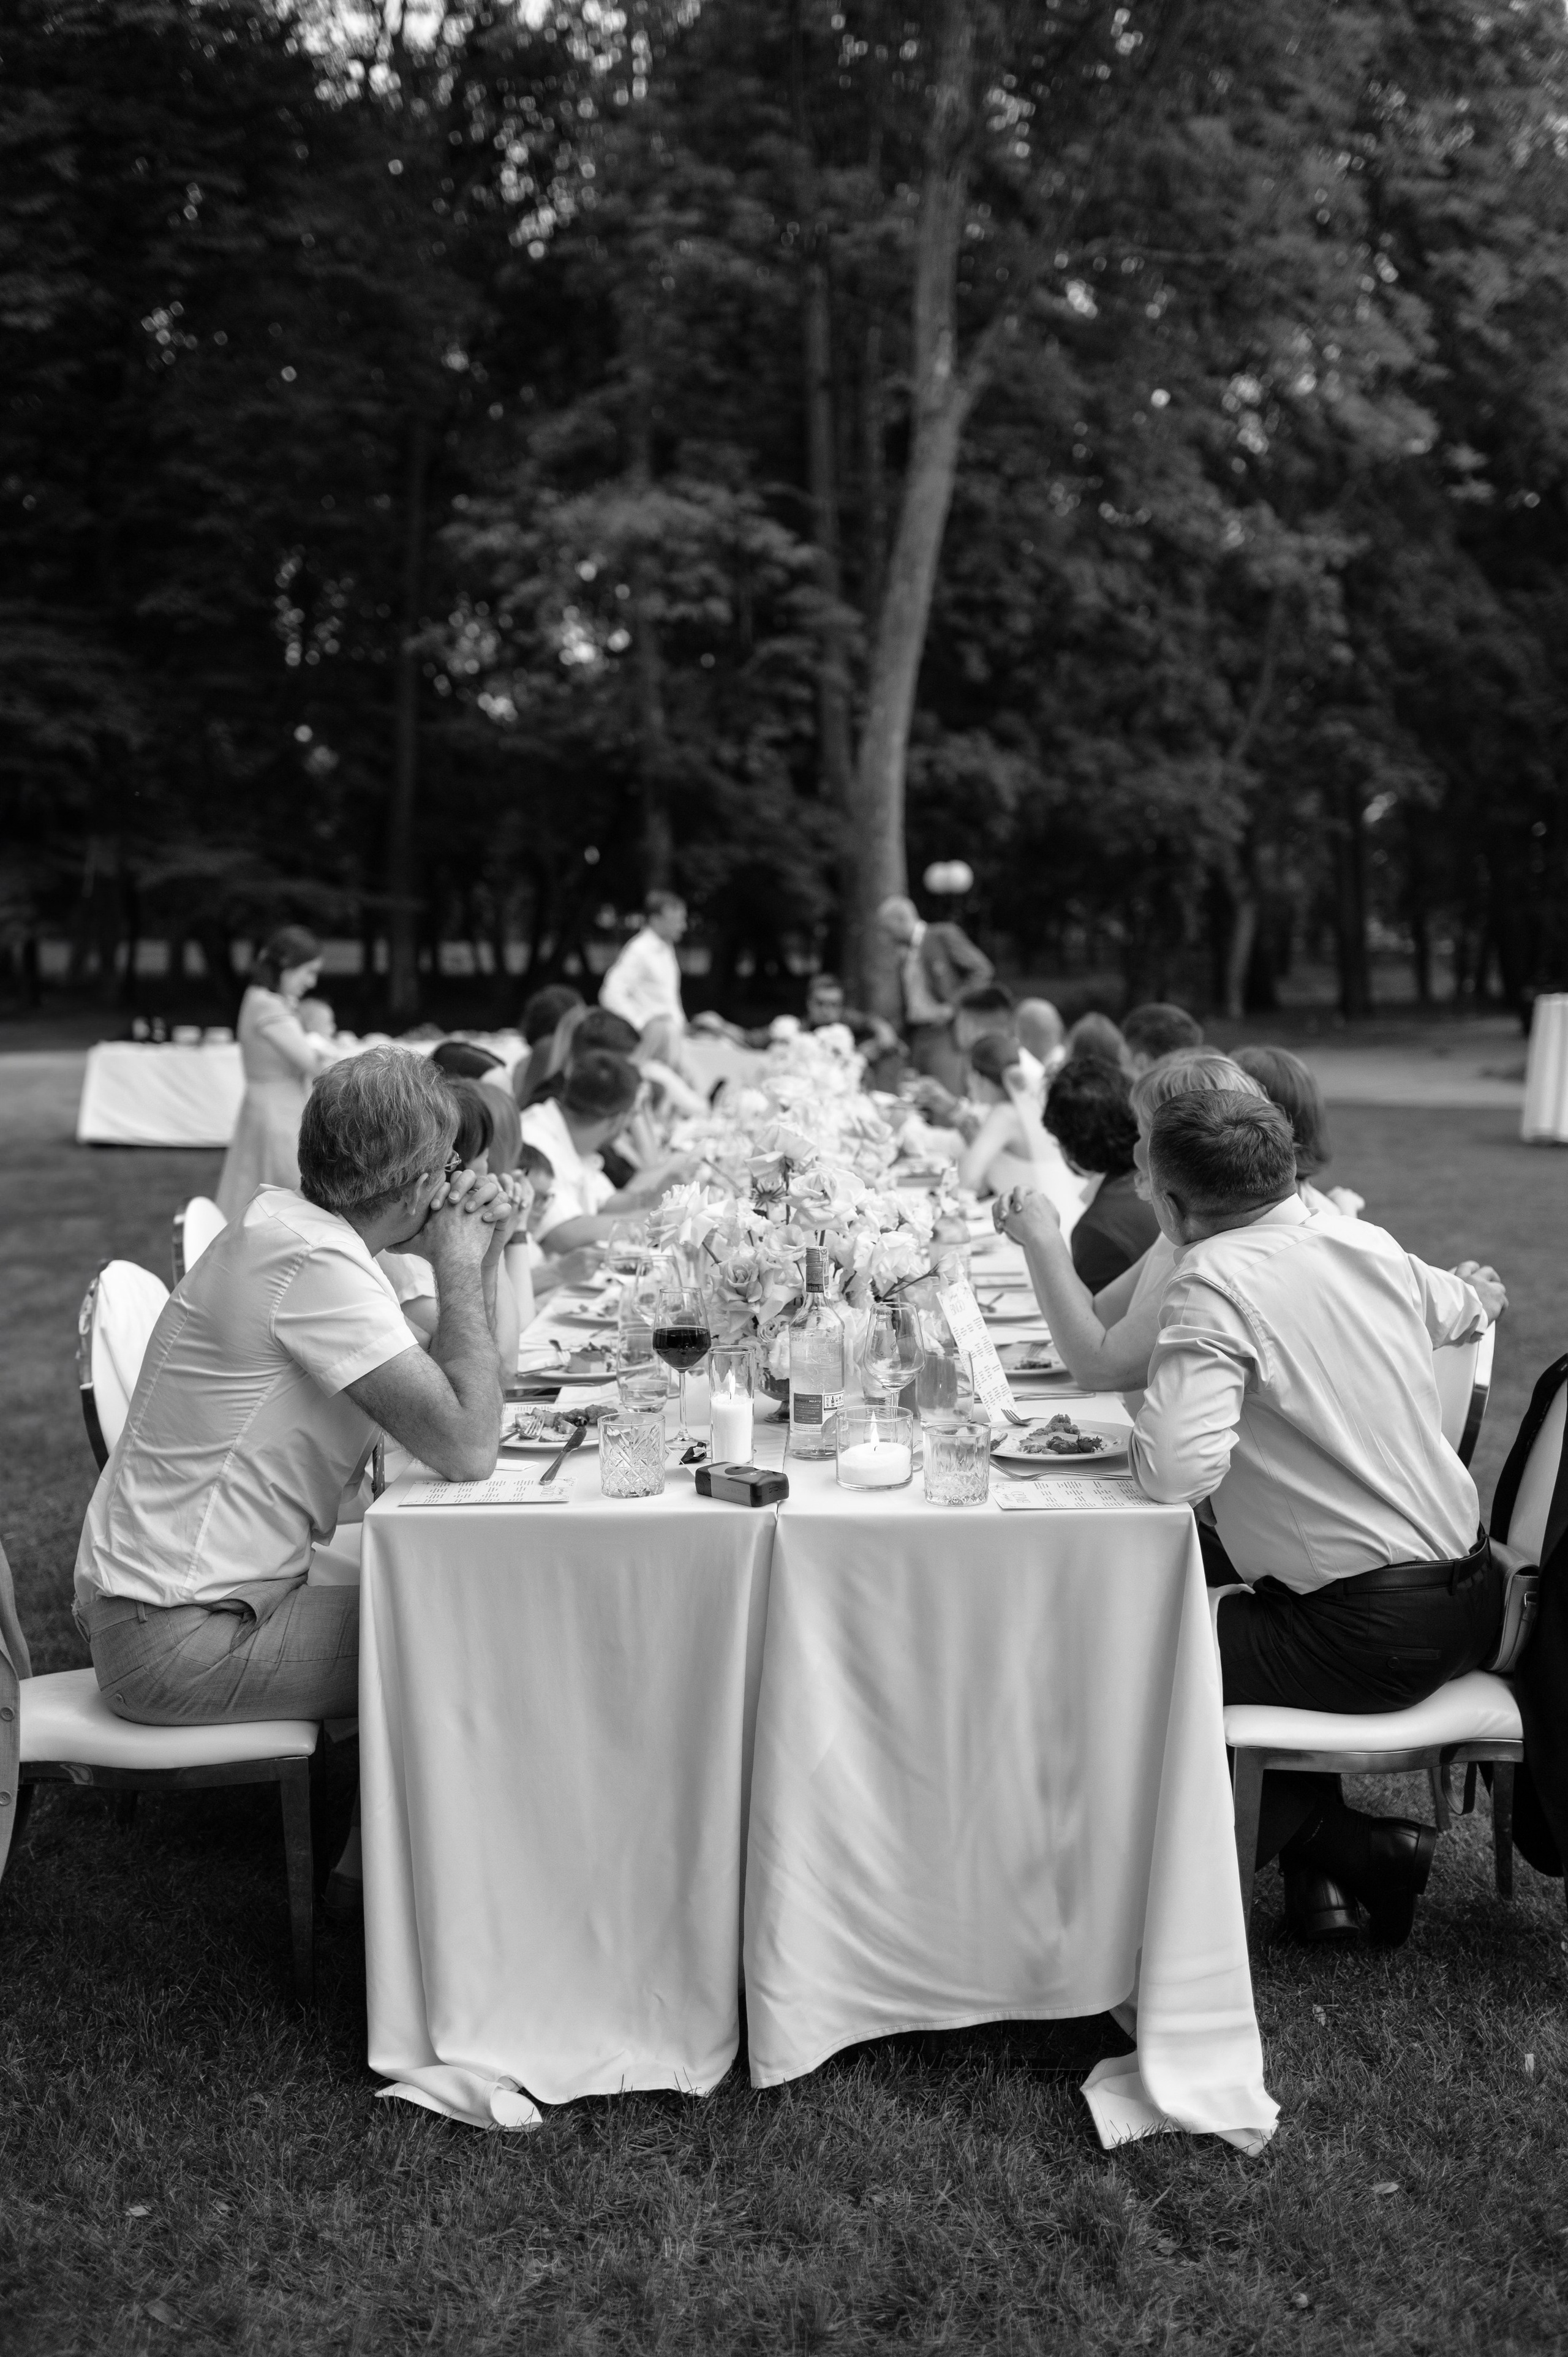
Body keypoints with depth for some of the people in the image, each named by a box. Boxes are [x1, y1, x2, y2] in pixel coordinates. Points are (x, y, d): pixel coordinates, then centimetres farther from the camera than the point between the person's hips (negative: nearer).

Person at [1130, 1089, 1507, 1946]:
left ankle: (1351, 1841, 8)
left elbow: (1175, 1470, -29)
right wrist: (1480, 1296, 53)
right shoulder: (1367, 1244, 6)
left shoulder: (1214, 1284, -18)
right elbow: (1460, 1307, 29)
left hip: (1375, 1634, -9)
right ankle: (1322, 1873, 26)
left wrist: (1142, 1431, -6)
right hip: (1469, 1596, 9)